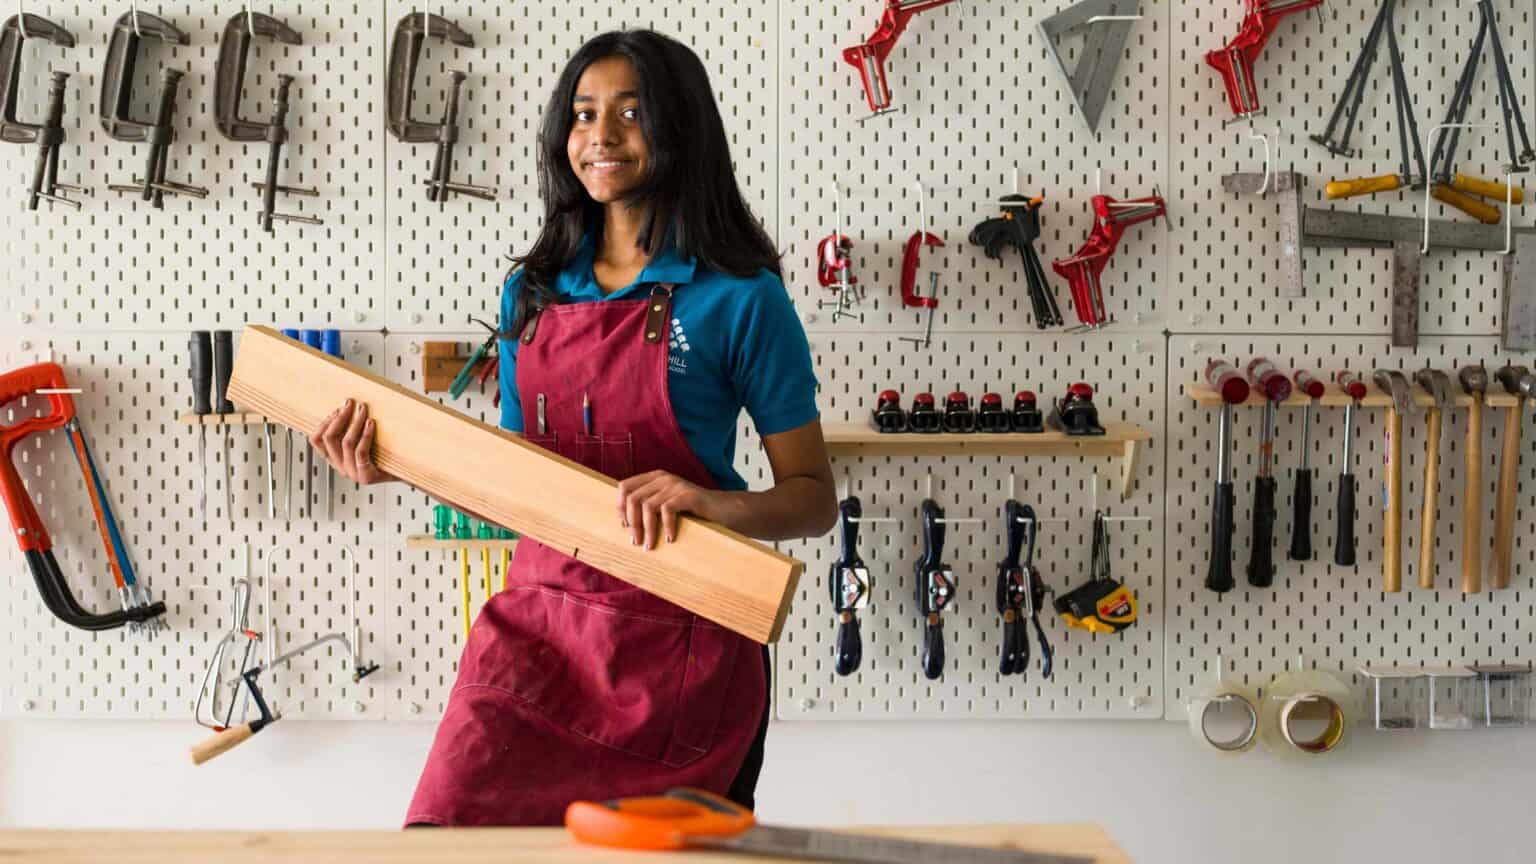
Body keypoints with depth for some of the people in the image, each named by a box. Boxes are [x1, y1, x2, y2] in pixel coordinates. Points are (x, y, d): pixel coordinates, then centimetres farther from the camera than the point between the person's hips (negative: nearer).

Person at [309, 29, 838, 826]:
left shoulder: (740, 298, -6)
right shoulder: (532, 292, 8)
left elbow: (814, 499, -5)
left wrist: (708, 501, -24)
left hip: (677, 641, -3)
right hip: (539, 620, 3)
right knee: (444, 828, -11)